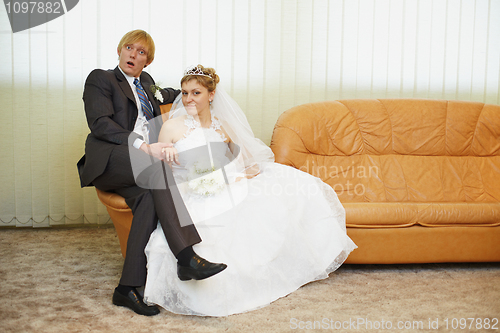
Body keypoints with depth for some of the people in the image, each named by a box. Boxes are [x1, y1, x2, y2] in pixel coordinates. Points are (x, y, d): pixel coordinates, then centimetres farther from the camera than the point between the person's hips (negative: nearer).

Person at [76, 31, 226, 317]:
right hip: (107, 161, -5)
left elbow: (159, 95, 54)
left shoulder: (146, 82, 28)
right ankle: (186, 256, -42)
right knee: (156, 164, -36)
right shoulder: (100, 79, 8)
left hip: (145, 162, 5)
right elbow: (100, 124, -9)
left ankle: (128, 287, -33)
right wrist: (143, 146, -20)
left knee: (148, 198, -31)